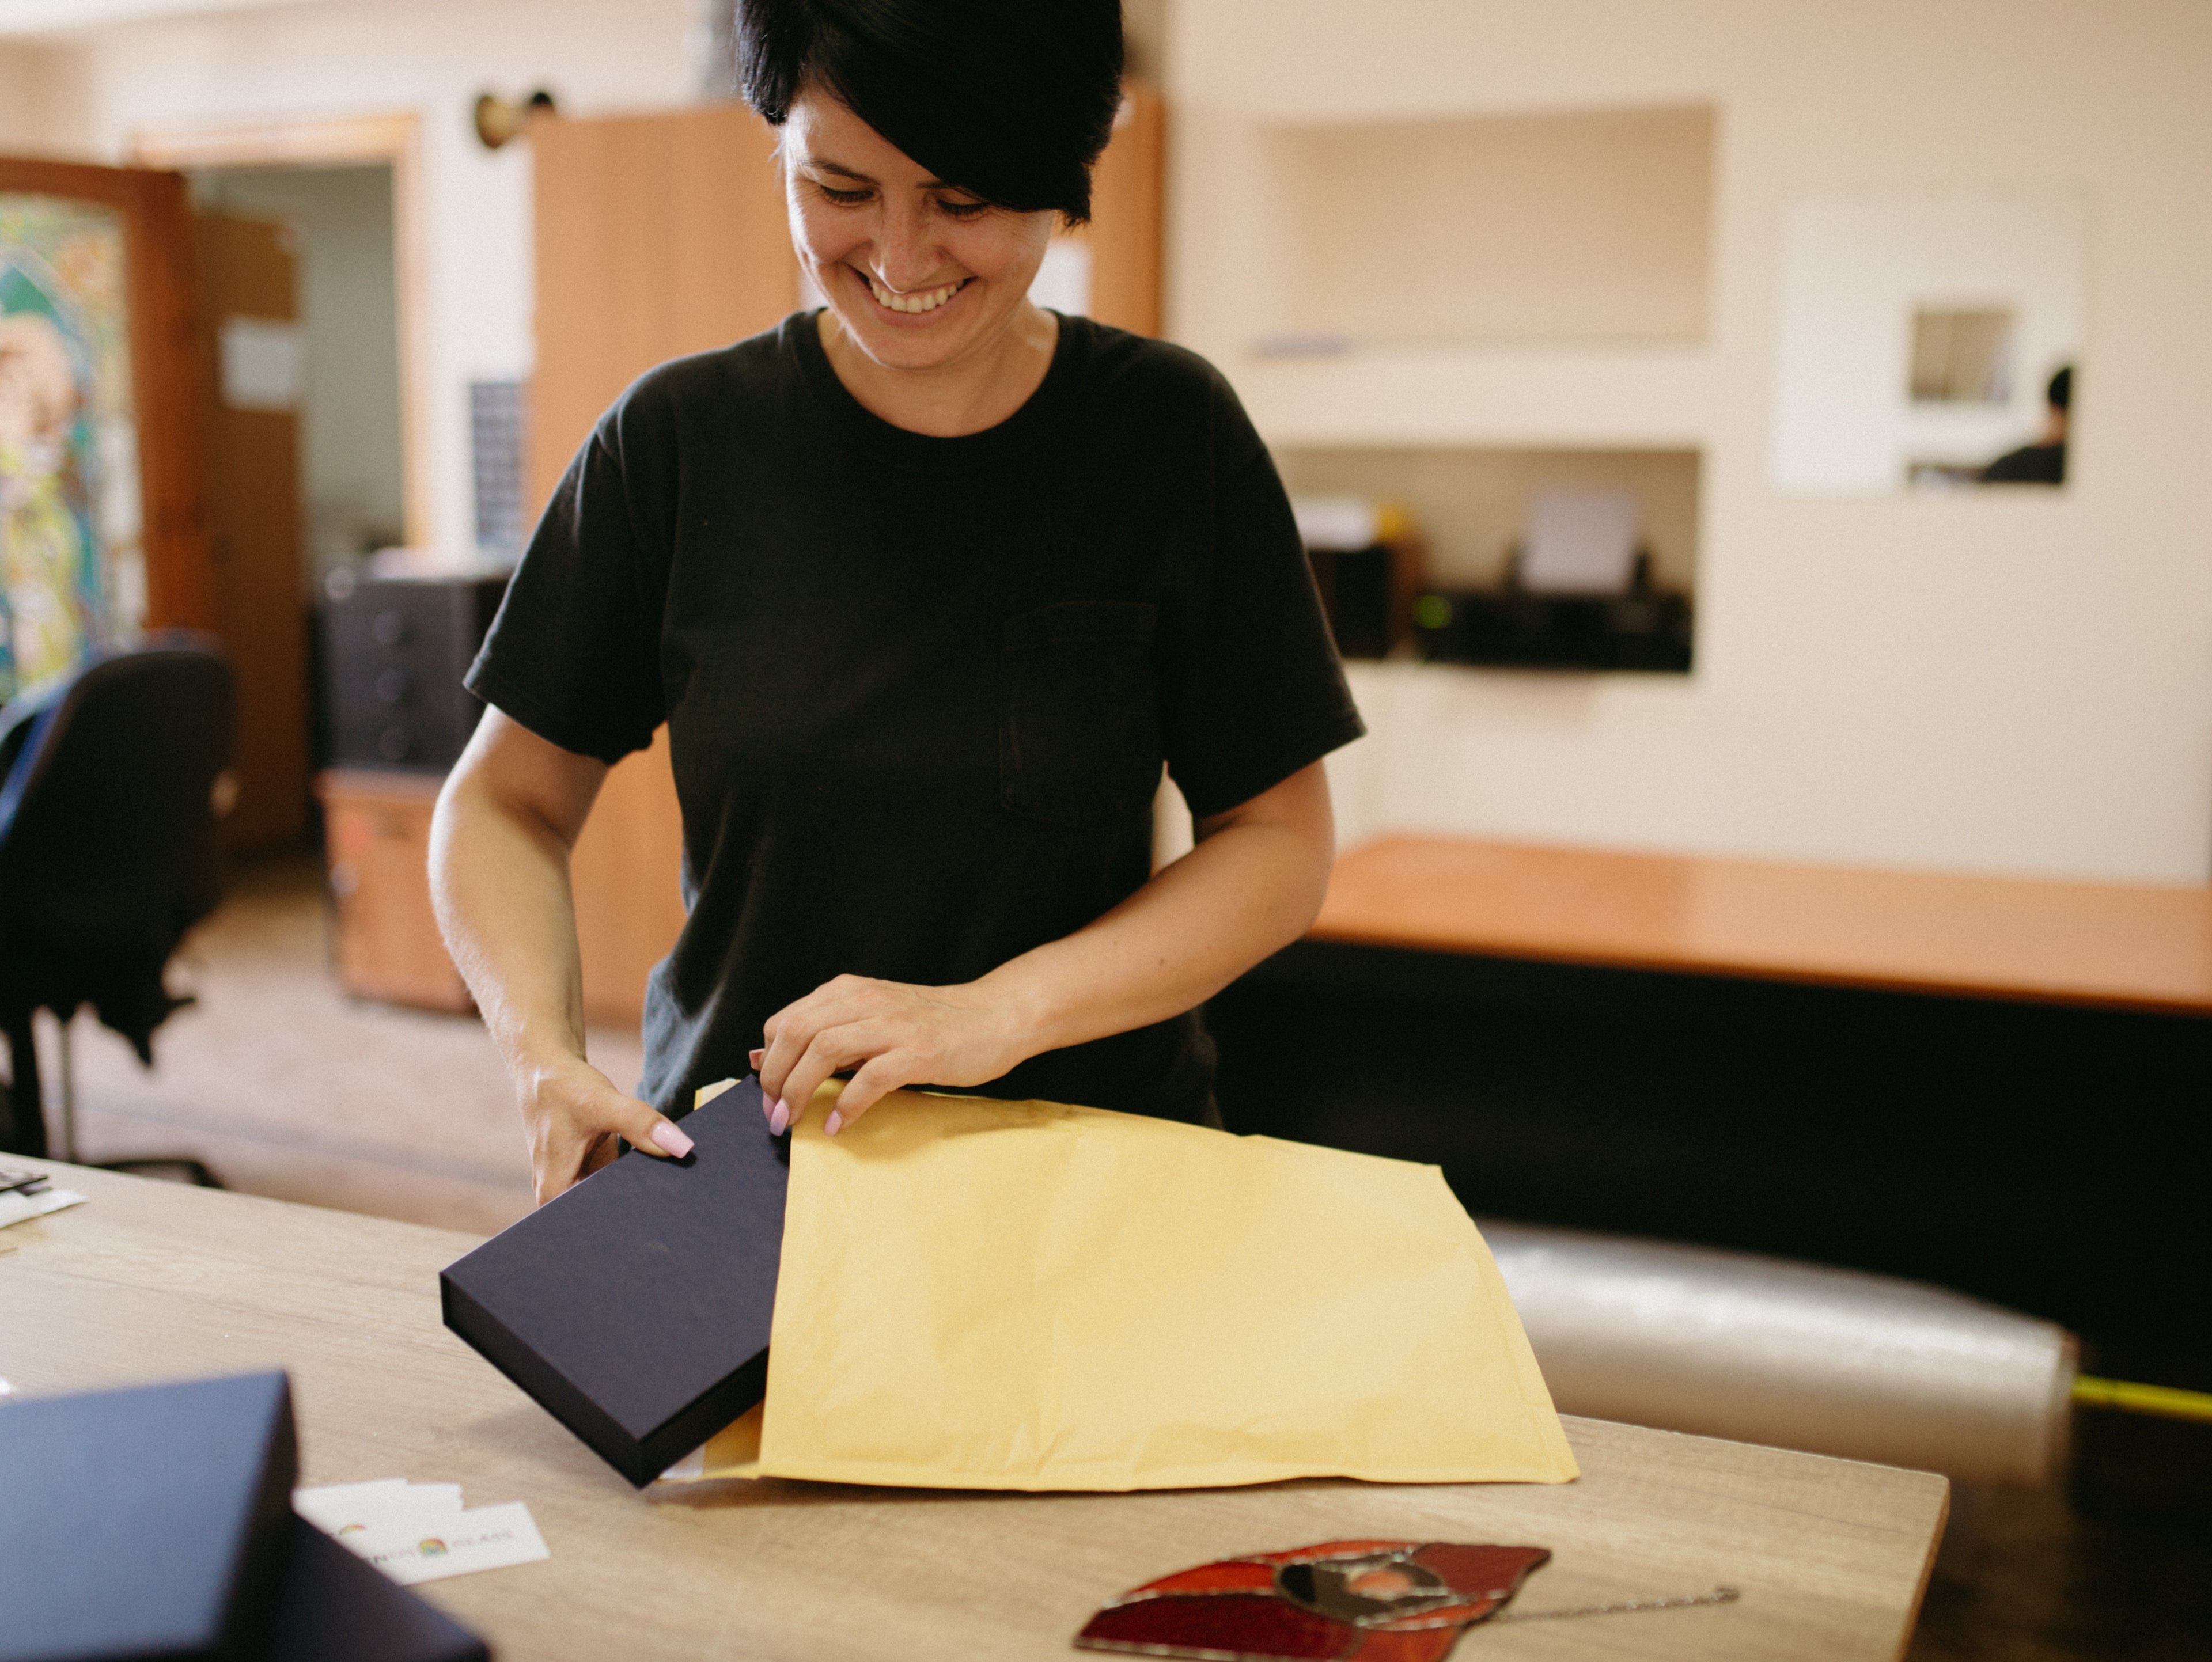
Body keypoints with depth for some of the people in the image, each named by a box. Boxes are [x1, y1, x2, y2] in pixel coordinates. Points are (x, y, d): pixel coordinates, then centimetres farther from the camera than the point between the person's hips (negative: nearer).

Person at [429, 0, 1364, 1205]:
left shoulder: (1170, 433, -3)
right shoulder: (682, 437, -1)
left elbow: (1279, 845, -1)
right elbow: (507, 802, 6)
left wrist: (1003, 1011, -15)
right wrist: (544, 1056, -12)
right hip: (737, 1159, 1)